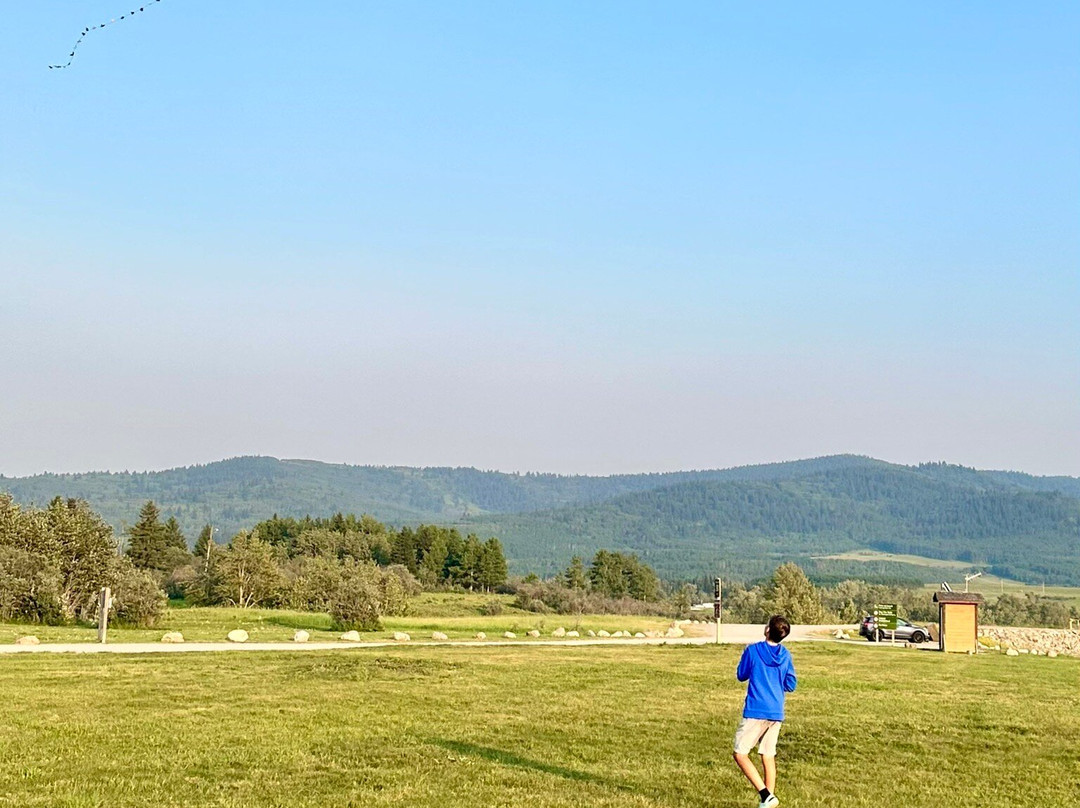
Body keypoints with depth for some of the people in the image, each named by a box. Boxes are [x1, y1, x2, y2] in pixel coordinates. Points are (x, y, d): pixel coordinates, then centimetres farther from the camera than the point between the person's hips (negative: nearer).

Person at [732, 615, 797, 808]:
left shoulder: (753, 651, -8)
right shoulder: (786, 656, 4)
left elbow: (741, 676, 5)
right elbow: (790, 685, 10)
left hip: (755, 712, -5)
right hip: (776, 714, 5)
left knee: (740, 754, -1)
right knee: (768, 756, 13)